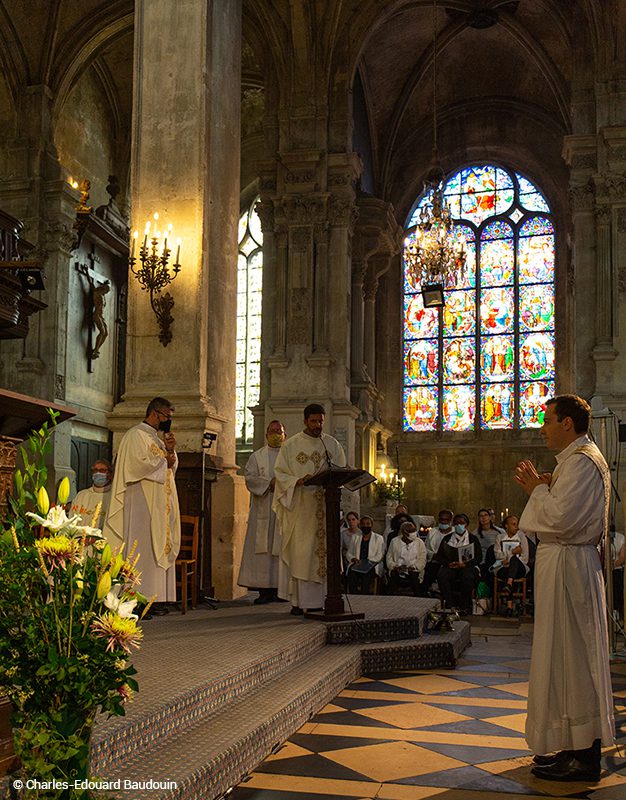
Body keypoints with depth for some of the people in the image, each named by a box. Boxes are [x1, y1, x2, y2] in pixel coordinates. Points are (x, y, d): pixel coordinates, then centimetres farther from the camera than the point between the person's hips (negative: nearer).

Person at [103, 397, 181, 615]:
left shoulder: (158, 438, 22)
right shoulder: (136, 435, -5)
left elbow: (171, 467, 19)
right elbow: (140, 463, -18)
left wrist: (170, 451, 1)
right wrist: (164, 460, -5)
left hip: (161, 502, 9)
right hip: (143, 500, -9)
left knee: (161, 545, 4)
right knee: (144, 547, -12)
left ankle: (157, 597, 3)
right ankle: (142, 598, -13)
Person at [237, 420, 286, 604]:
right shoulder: (257, 456, 12)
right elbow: (250, 477, -1)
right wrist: (269, 483, -14)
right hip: (263, 509, 0)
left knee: (282, 546, -3)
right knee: (263, 546, -5)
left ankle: (280, 587, 0)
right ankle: (265, 590, -5)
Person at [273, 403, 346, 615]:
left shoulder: (333, 445, 12)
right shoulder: (291, 445, 3)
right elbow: (279, 473, 0)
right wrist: (298, 481, -18)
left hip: (324, 506, 3)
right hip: (299, 506, -3)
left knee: (322, 552, 1)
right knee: (299, 553, -6)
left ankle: (316, 599, 4)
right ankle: (297, 601, -4)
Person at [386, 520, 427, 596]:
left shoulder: (420, 543, 7)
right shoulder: (395, 541, 8)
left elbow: (422, 559, 3)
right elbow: (389, 557, 8)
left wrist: (413, 567, -14)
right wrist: (394, 566, -10)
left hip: (413, 571, 0)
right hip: (398, 571, 1)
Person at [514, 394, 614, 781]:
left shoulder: (582, 462, -16)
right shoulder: (578, 459, 17)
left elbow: (560, 518, -24)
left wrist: (536, 489, -10)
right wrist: (547, 487, 8)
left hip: (567, 566, -11)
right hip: (565, 563, 11)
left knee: (570, 656, -5)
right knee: (571, 659, 14)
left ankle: (584, 758, 2)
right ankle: (577, 747, 23)